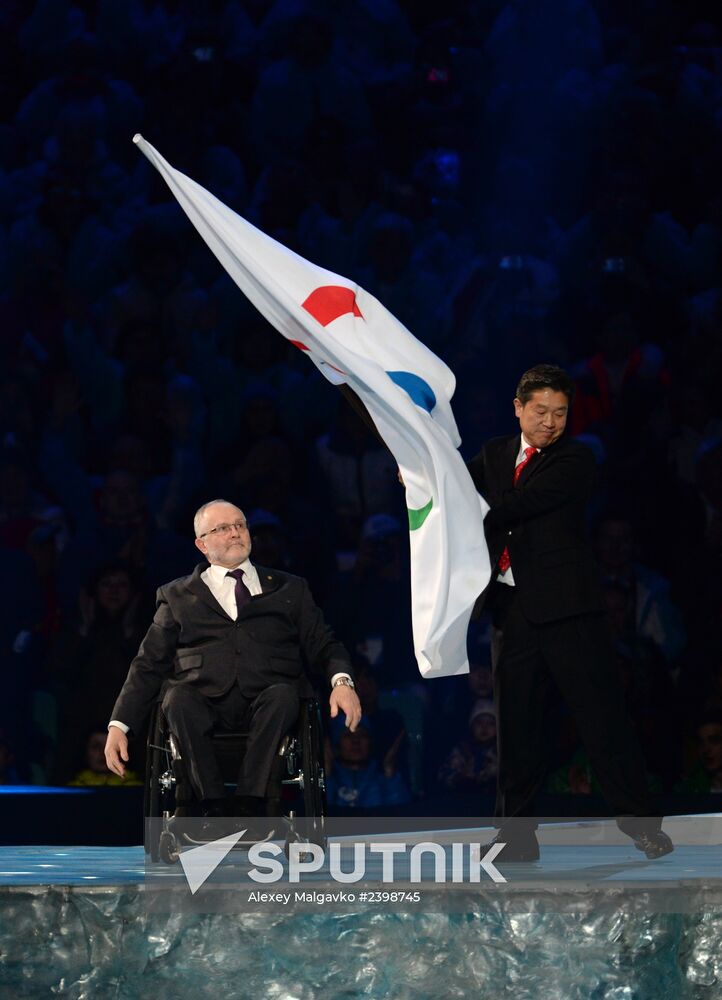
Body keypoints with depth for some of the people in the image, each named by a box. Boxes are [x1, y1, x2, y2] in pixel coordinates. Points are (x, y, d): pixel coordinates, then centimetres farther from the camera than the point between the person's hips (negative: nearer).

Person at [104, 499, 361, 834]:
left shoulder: (290, 589, 23)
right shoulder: (177, 596, 21)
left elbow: (322, 645, 16)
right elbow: (149, 664, 16)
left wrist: (342, 681, -8)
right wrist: (119, 726, 2)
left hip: (266, 698, 0)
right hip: (204, 699, 0)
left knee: (283, 695, -34)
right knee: (178, 699, -33)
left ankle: (249, 805, -36)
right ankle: (214, 810, -32)